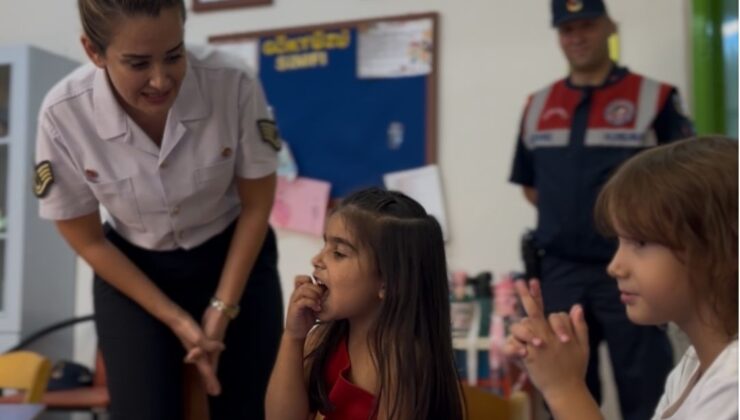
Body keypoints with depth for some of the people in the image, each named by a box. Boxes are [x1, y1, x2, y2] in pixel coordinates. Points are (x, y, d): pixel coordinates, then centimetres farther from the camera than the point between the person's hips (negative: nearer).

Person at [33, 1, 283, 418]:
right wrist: (176, 319, -11)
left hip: (234, 260, 0)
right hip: (132, 272, 0)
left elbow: (256, 204, -9)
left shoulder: (233, 84, -27)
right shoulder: (64, 114, -25)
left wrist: (223, 307, -8)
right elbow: (88, 241, -9)